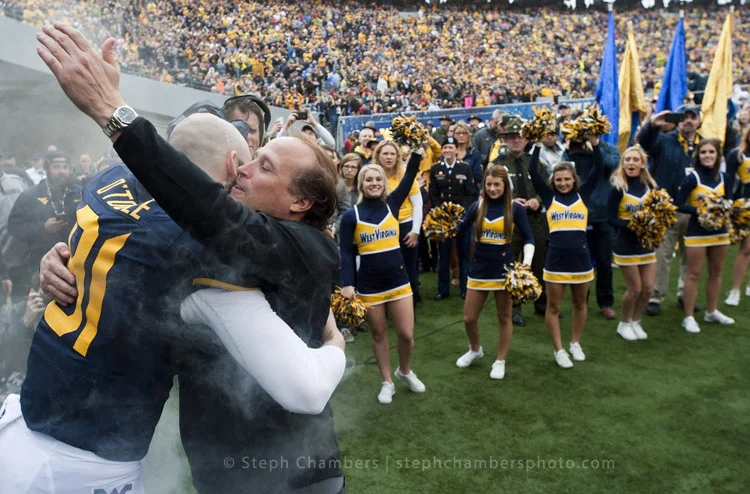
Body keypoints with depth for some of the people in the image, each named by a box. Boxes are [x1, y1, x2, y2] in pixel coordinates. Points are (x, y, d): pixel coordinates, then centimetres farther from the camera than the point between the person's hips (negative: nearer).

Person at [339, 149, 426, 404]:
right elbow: (346, 252, -7)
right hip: (369, 285, -1)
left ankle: (405, 371, 33)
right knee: (379, 335, 12)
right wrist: (348, 284, -16)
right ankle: (387, 382, 29)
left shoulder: (392, 204, 0)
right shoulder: (351, 215, -6)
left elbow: (410, 176, -9)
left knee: (406, 334, 4)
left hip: (398, 280, 2)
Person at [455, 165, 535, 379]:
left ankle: (500, 361, 27)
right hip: (479, 268, 2)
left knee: (504, 317, 9)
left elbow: (529, 239, -3)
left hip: (504, 268, -2)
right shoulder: (477, 205, 0)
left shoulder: (515, 208, -6)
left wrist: (526, 263, -17)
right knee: (469, 317, 8)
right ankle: (475, 350, 37)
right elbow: (459, 228, -3)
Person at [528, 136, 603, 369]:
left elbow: (598, 170, -2)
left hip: (580, 258, 1)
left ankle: (575, 343, 36)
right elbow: (533, 173, -5)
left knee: (580, 304, 16)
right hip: (556, 259, -1)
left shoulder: (583, 195, 4)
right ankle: (559, 350, 20)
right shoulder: (549, 197, 2)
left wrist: (595, 144, -11)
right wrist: (538, 146, -10)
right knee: (553, 307, 5)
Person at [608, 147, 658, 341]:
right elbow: (612, 219, -13)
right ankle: (624, 324, 24)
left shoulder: (649, 185, 2)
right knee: (634, 289, 0)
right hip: (626, 246, -5)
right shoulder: (618, 188, -12)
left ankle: (635, 322, 30)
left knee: (648, 288, 7)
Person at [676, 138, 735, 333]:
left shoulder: (722, 176, 4)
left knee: (716, 272, 16)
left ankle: (712, 311, 31)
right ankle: (689, 317, 5)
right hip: (697, 231, -6)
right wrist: (699, 210, -26)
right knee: (694, 274, -2)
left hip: (719, 230, 6)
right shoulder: (692, 178, -13)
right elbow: (679, 205, -15)